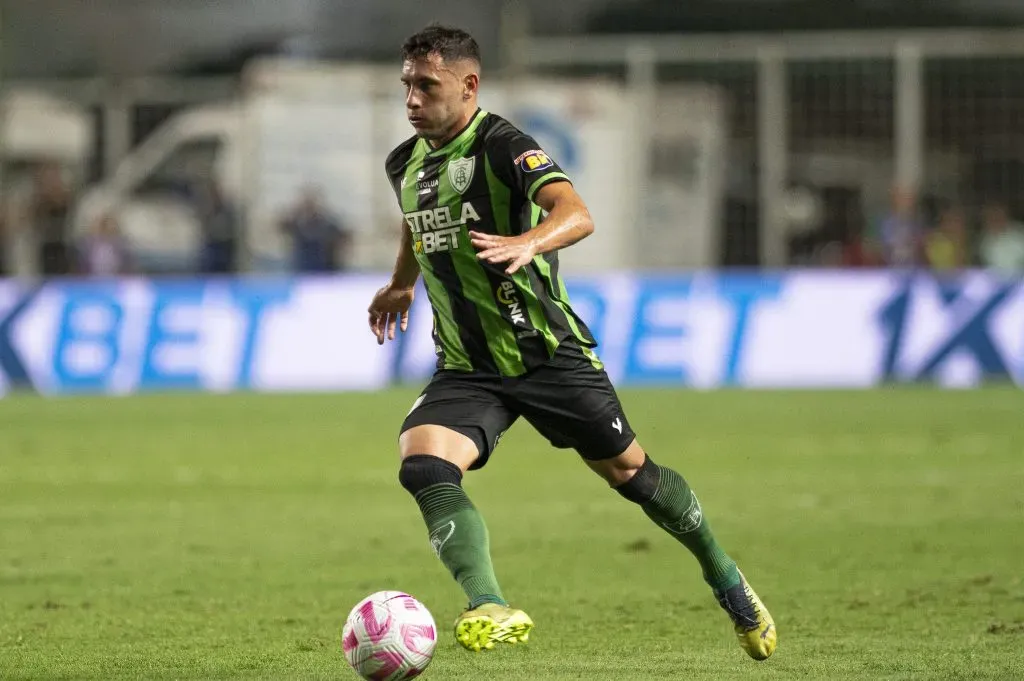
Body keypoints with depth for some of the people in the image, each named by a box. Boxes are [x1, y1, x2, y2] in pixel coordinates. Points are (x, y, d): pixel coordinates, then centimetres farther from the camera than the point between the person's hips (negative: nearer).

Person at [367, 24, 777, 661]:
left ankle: (725, 577, 33)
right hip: (466, 367, 5)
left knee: (627, 469, 8)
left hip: (548, 352, -5)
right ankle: (490, 609, -34)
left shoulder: (501, 146, -16)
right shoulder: (406, 164, 6)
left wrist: (528, 242, -54)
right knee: (422, 464, -23)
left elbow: (576, 214, -34)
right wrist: (402, 285, 47)